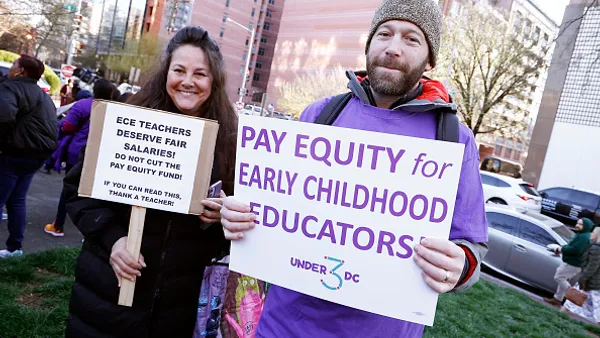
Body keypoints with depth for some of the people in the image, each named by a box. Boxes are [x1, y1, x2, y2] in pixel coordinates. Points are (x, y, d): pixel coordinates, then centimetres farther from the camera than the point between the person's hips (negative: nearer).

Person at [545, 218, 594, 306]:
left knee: (558, 277, -7)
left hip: (572, 264, -11)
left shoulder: (584, 237, -20)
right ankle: (557, 299, 22)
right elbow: (571, 246, 23)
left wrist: (563, 249, -15)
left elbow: (576, 250, -29)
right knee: (563, 279, 14)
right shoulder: (581, 235, 16)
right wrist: (563, 248, 4)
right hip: (572, 262, 11)